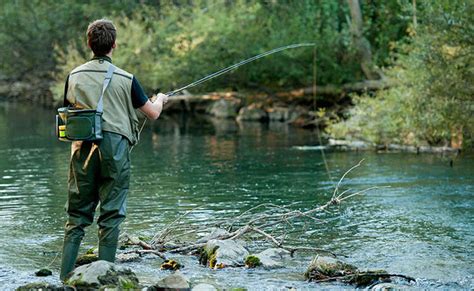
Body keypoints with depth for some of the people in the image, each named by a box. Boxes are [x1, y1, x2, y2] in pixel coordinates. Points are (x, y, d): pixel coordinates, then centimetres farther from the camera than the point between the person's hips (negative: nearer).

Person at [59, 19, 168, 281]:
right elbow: (153, 113, 8)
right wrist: (160, 99, 31)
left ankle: (66, 277, 2)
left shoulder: (75, 76, 6)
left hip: (83, 149, 3)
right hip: (114, 148, -2)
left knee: (77, 215, 8)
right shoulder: (125, 79, -1)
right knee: (111, 216, 3)